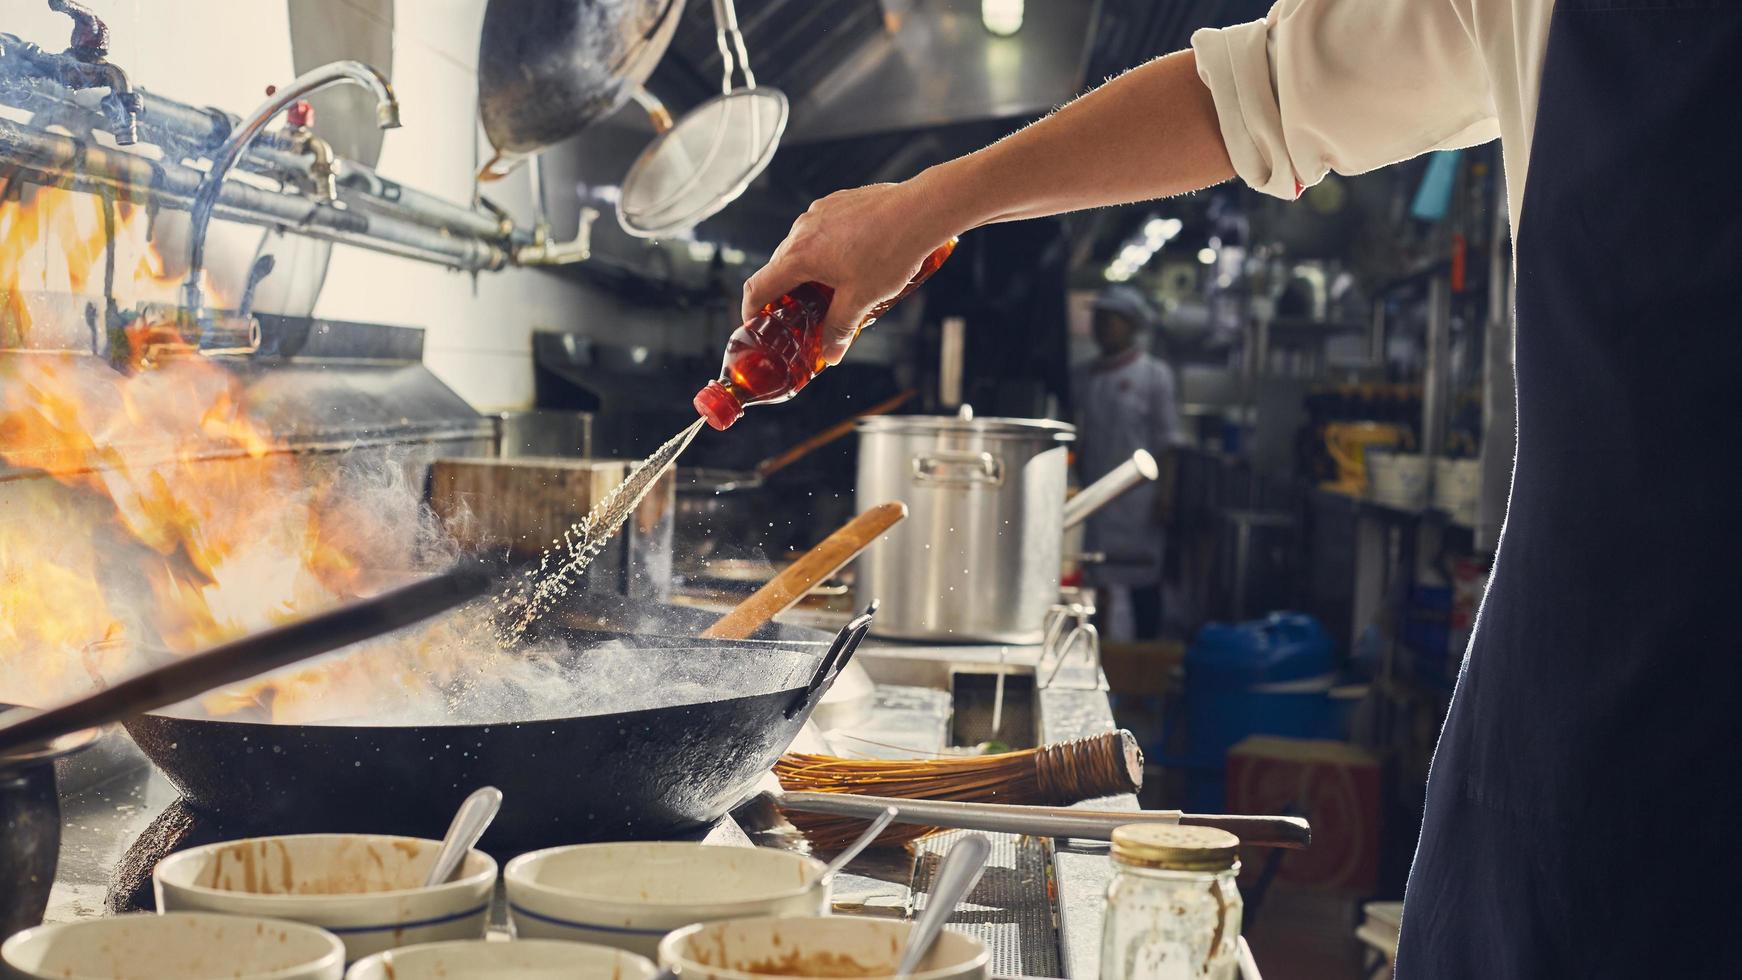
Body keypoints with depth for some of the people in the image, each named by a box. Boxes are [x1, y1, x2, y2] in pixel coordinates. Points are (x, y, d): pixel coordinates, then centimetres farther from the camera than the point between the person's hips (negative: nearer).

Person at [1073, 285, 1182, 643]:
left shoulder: (1154, 374, 2)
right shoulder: (1085, 378, 14)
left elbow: (1167, 441, -2)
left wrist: (1164, 495, -10)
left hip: (1138, 497, -4)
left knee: (1143, 583, -2)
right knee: (1100, 581, 3)